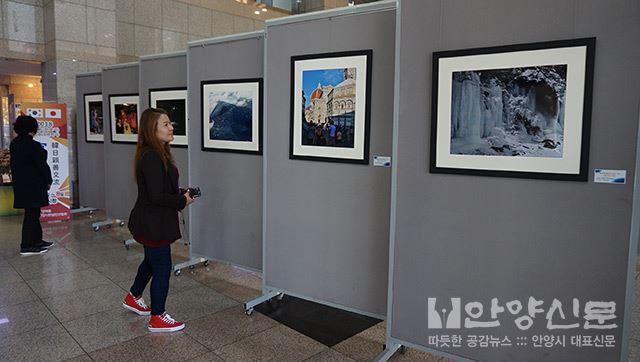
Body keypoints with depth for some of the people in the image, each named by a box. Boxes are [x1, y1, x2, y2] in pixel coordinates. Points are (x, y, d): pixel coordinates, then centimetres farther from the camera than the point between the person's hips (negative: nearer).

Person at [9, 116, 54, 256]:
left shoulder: (14, 144, 8)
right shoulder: (33, 145, -19)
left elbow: (15, 164, 14)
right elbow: (42, 165, -16)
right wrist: (48, 181, -4)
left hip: (20, 184, 9)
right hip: (33, 185, -9)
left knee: (33, 213, 17)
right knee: (31, 214, -2)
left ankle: (37, 241, 26)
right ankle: (27, 246, 3)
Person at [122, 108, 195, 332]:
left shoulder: (157, 153, 8)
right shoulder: (152, 157, -24)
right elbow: (156, 196, -26)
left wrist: (181, 195, 1)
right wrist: (182, 201, -14)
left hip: (152, 221, 10)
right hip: (153, 223, -10)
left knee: (152, 261, 27)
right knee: (162, 268, 3)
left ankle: (133, 298, 48)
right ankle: (157, 319, 18)